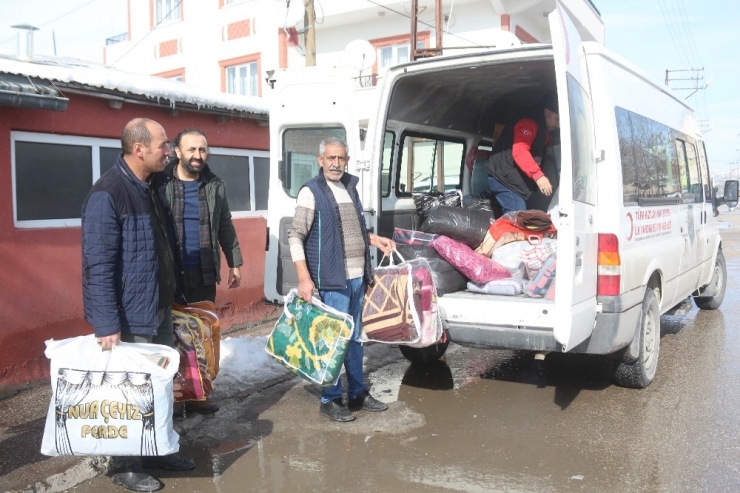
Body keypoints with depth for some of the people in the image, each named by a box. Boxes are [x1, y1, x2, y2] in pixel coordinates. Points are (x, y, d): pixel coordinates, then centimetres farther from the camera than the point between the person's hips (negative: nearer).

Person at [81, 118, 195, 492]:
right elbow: (98, 266, -23)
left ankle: (158, 450, 35)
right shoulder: (107, 194, -19)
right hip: (129, 318, -9)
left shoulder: (149, 189, 9)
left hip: (159, 311, 9)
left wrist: (169, 301, 20)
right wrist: (106, 325, -25)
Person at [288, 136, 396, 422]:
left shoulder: (350, 187, 13)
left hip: (357, 278, 7)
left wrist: (376, 240, 11)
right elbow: (295, 236, -13)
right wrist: (305, 278, -20)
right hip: (332, 280, -7)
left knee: (355, 338, 16)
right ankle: (330, 400, 13)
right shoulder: (311, 192, -8)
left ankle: (357, 393, 28)